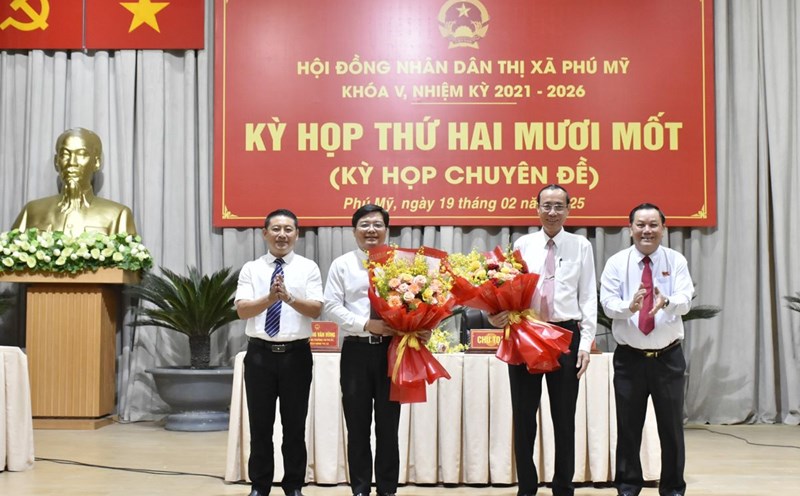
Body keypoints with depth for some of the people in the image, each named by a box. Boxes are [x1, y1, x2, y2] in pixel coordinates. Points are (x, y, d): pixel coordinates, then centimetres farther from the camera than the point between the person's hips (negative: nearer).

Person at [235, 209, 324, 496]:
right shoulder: (251, 269, 4)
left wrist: (290, 298, -25)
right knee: (260, 424, 8)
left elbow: (316, 310, -9)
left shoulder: (308, 268, 2)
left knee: (295, 424, 8)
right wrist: (270, 298, -24)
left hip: (296, 354, -1)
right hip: (260, 354, 1)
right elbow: (242, 310, -8)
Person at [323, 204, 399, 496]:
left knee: (388, 425, 7)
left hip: (391, 349, 0)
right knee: (357, 426, 7)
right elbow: (332, 307, -3)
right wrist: (366, 324, -15)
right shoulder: (341, 265, 4)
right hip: (356, 351, 0)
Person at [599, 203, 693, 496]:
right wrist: (630, 307, -34)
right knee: (628, 426, 8)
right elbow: (608, 303, -12)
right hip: (629, 358, 0)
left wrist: (666, 302, -37)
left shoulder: (676, 261, 0)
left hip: (668, 357, 0)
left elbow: (685, 301, -14)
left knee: (672, 426, 8)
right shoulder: (616, 263, -1)